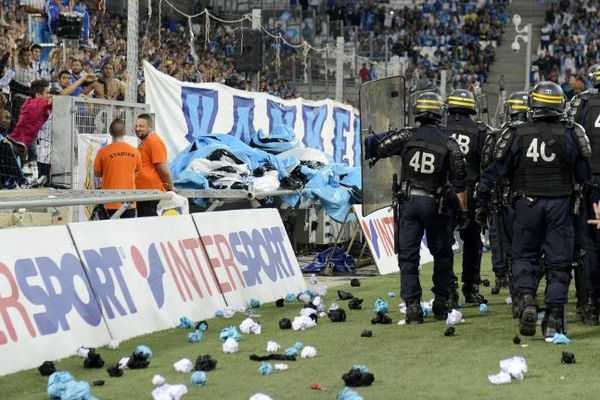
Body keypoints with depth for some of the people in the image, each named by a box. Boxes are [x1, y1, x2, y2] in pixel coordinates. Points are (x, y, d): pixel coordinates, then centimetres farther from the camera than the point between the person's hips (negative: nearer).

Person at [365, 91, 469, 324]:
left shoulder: (407, 137, -4)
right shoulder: (449, 143, -4)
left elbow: (376, 147, -10)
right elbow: (459, 182, -4)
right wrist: (464, 211, 1)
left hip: (409, 201, 0)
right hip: (435, 204, 0)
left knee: (408, 255, 3)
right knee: (442, 254, 16)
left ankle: (412, 305, -5)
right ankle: (441, 303, 19)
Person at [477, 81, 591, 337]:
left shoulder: (516, 134, -4)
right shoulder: (571, 134, -4)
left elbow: (494, 171, -2)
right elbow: (584, 174, -1)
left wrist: (482, 202, 7)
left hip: (527, 203, 0)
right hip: (559, 204, 0)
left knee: (524, 256, 15)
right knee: (558, 261, 6)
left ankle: (526, 298, -9)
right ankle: (554, 320, 3)